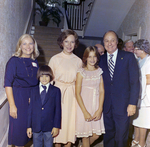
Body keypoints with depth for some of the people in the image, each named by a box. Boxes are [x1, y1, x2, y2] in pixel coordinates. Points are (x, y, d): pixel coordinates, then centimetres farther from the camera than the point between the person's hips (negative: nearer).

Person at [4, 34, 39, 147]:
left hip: (34, 98, 5)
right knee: (19, 126, 4)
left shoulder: (35, 62, 8)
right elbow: (8, 84, -10)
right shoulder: (14, 61, -7)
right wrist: (12, 105, -14)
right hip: (19, 99, -4)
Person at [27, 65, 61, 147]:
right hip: (36, 126, 2)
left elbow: (58, 109, -2)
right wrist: (29, 126, 4)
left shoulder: (56, 91, -1)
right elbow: (30, 109, 5)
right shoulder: (34, 91, 6)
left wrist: (56, 126, -6)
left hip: (49, 126, -2)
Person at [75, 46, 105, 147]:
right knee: (86, 135, 6)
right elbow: (77, 93, -8)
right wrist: (85, 112, -13)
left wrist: (100, 109, -9)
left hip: (96, 106, 3)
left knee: (96, 135, 8)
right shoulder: (81, 72, -6)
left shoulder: (99, 71, 3)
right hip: (84, 105, -3)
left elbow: (102, 91, 1)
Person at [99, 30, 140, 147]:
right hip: (106, 105, 3)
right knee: (108, 136, 15)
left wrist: (132, 103, -11)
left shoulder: (128, 57, -2)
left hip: (122, 105, -3)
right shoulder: (101, 59, 7)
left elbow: (135, 82, -5)